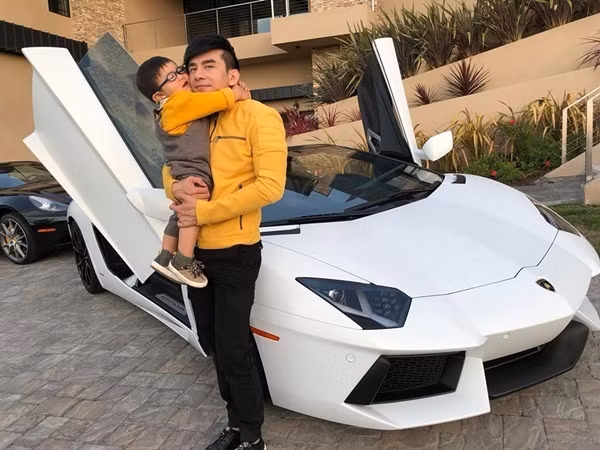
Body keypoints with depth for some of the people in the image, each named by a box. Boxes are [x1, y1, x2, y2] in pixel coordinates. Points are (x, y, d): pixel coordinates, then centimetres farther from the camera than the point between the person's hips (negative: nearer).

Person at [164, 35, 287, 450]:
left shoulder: (259, 117, -11)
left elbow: (270, 187, -20)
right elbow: (169, 170, 17)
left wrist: (204, 211, -19)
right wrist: (176, 186, -9)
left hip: (235, 254, -7)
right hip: (196, 252, 8)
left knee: (234, 350, 0)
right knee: (213, 345, 17)